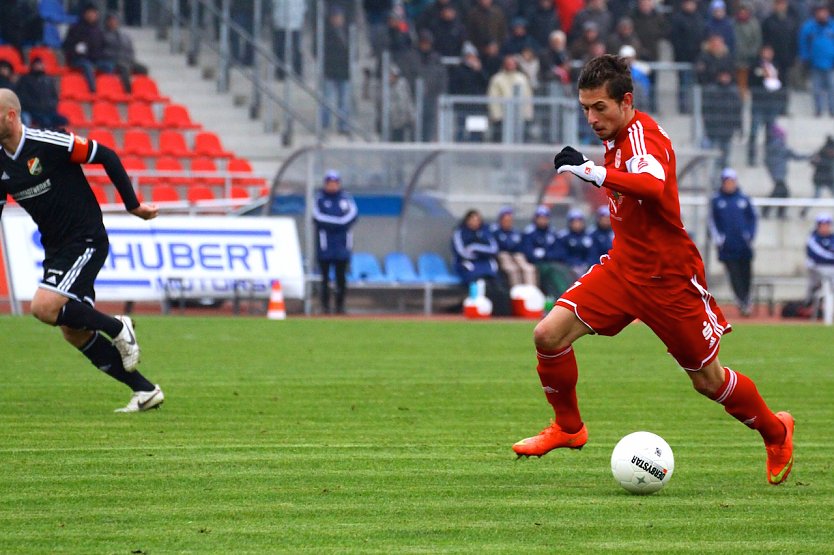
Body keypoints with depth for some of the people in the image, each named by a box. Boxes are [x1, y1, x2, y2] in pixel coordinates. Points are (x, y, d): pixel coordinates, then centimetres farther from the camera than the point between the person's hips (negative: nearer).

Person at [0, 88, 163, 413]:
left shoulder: (48, 144, -17)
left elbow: (106, 156, -10)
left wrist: (132, 205, -6)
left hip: (86, 242, -8)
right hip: (55, 249, 8)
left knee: (44, 307, -24)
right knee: (73, 333, 4)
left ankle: (117, 328, -1)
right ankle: (145, 391, 12)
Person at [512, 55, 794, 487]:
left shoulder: (643, 137, -23)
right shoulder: (616, 138, 4)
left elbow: (654, 186, -47)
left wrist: (593, 172, -53)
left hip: (670, 279, -7)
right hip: (623, 268, 7)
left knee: (708, 381, 5)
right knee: (549, 335, -10)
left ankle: (776, 431, 32)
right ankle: (568, 427, 11)